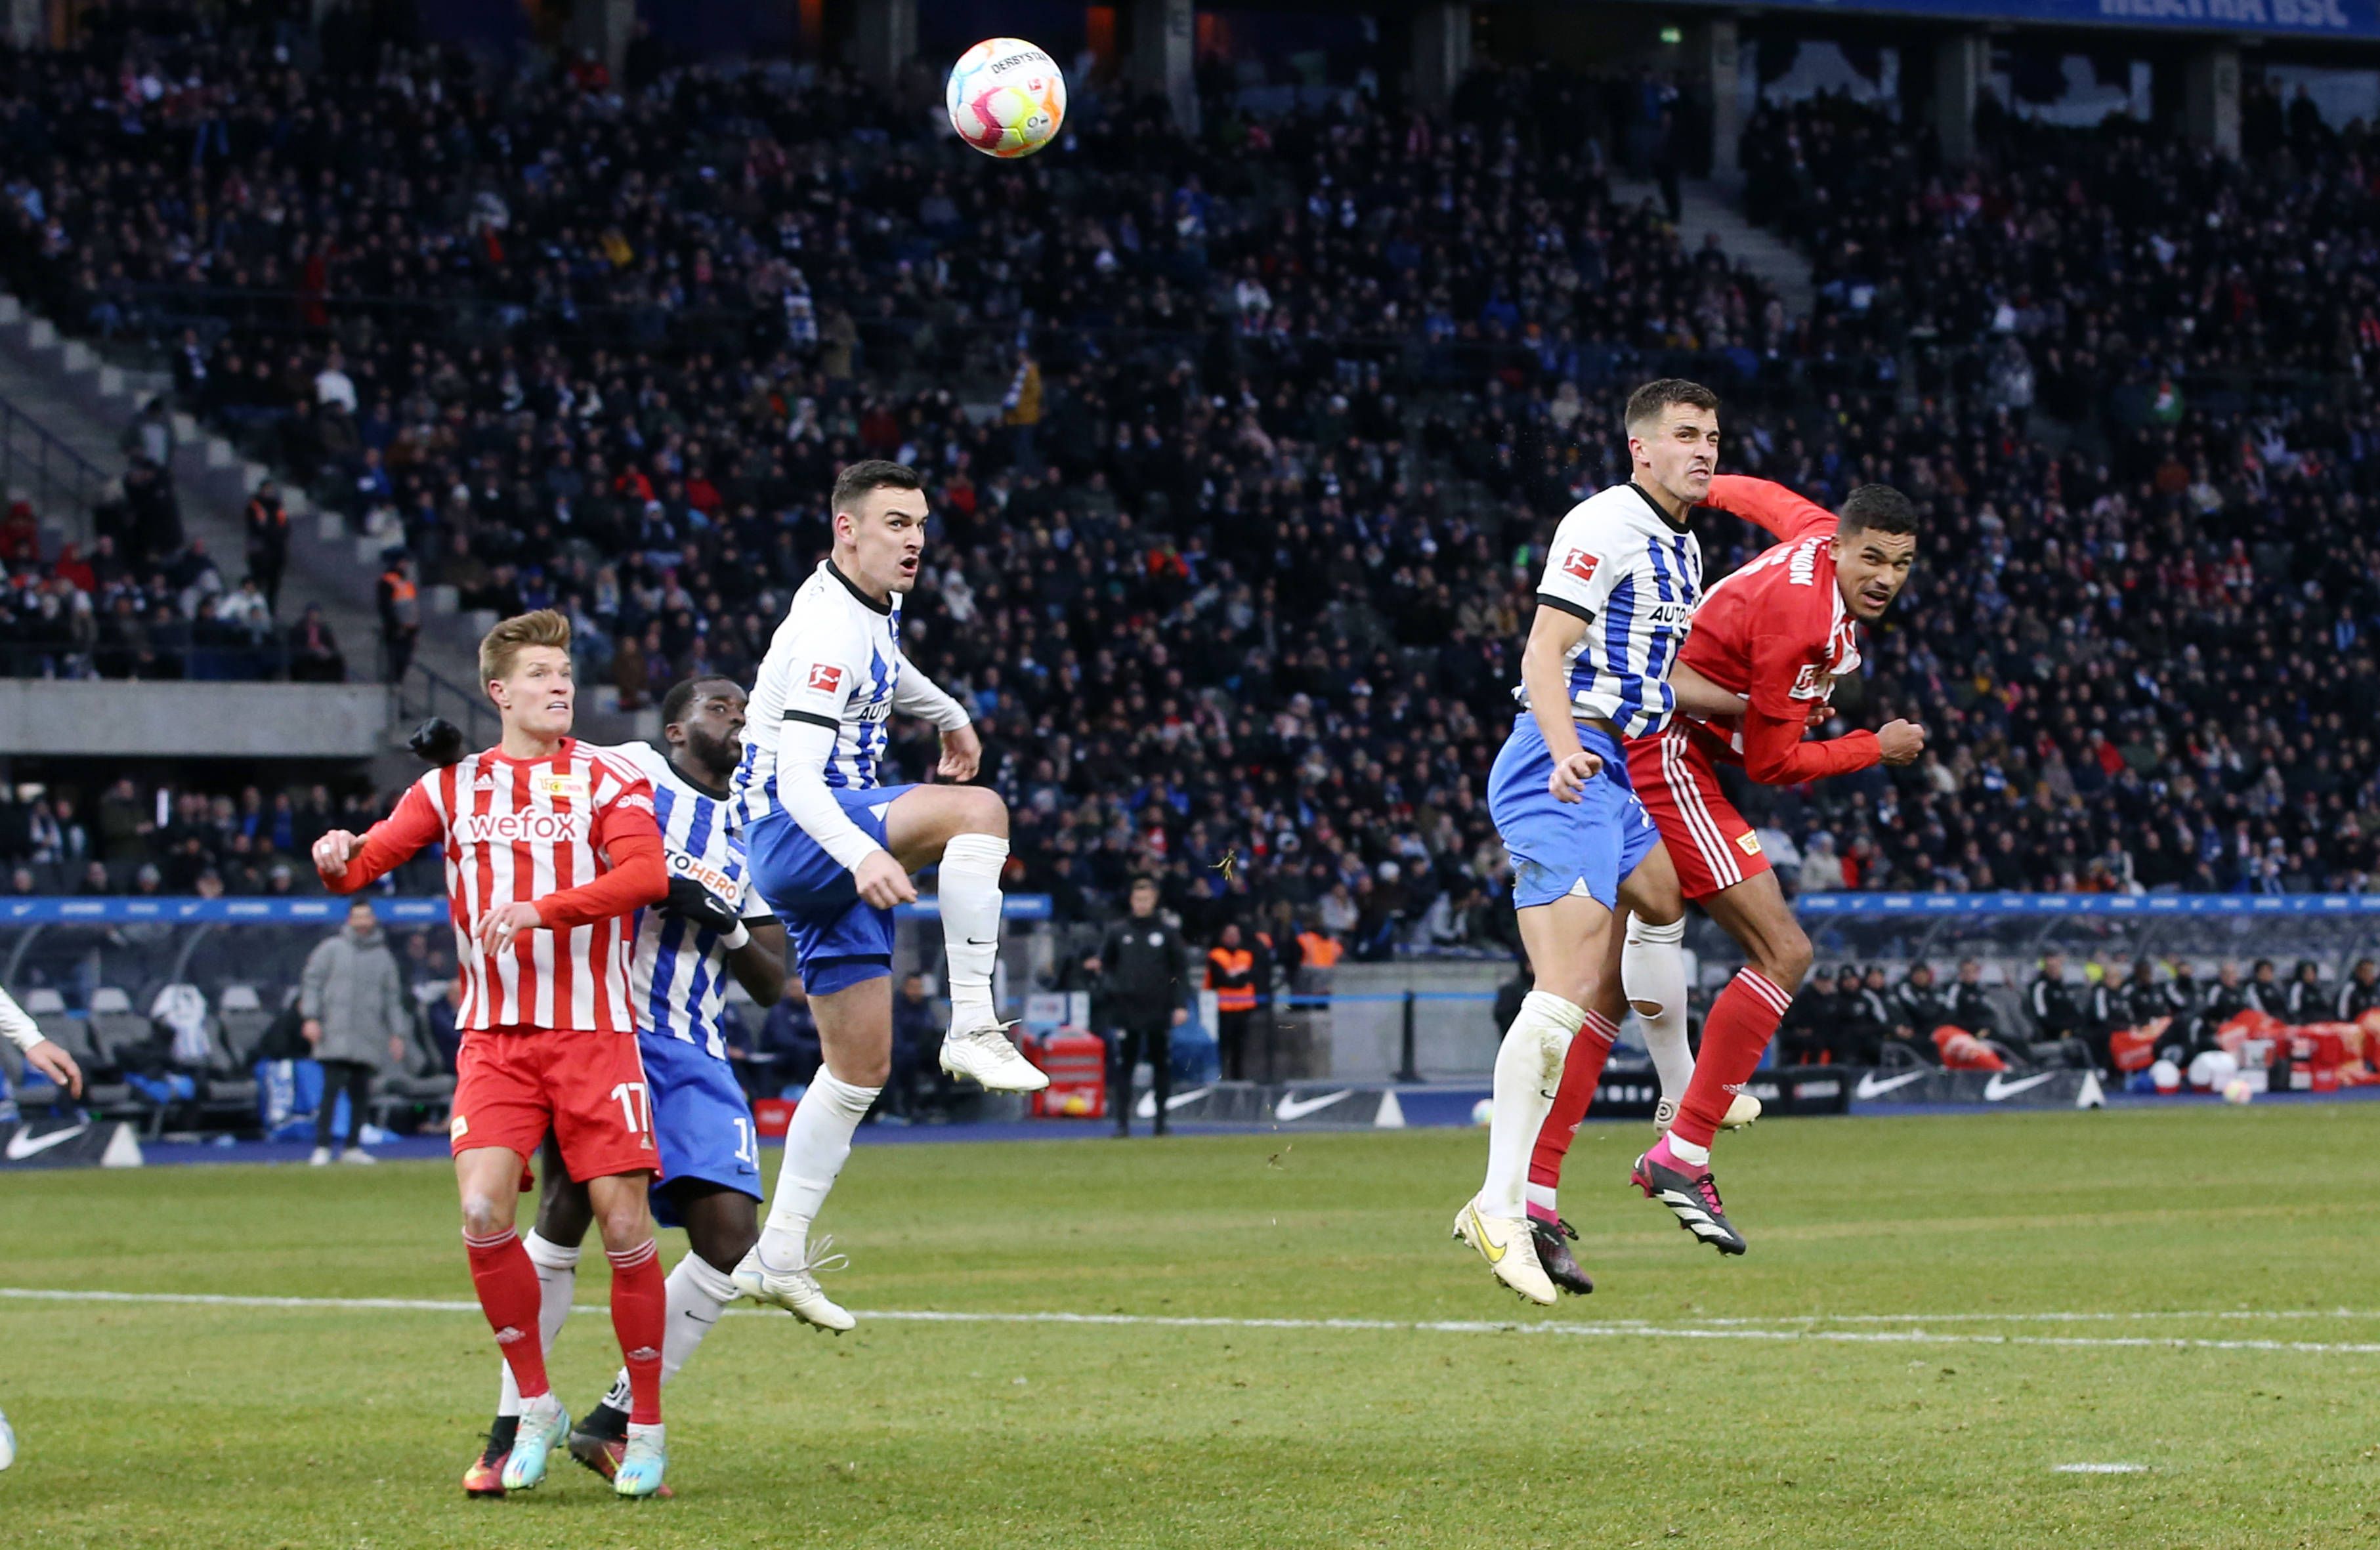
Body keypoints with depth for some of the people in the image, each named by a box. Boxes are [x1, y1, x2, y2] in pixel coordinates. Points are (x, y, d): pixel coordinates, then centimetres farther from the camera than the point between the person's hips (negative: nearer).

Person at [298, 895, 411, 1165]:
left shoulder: (384, 957, 16)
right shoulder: (331, 949, 7)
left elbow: (393, 999, 19)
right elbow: (312, 981, 3)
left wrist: (398, 1034, 12)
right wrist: (311, 1018, -9)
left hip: (369, 1038, 4)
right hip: (336, 1033, -4)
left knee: (361, 1093, 2)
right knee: (332, 1087, -13)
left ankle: (351, 1147, 10)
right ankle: (322, 1147, -13)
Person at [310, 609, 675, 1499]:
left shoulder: (609, 781, 3)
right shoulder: (452, 787, 11)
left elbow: (646, 874, -14)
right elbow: (367, 862, 7)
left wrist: (543, 909, -27)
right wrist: (338, 859, -18)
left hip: (593, 1032, -2)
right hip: (494, 1037, 2)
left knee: (623, 1223, -6)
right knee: (484, 1210, -15)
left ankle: (646, 1425, 9)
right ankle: (536, 1409, 1)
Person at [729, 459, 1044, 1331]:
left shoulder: (872, 604, 11)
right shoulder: (829, 632, -20)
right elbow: (798, 776, -28)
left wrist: (949, 715, 51)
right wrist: (862, 856, -44)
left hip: (842, 852, 10)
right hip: (793, 836, -10)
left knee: (860, 1067, 9)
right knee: (979, 810, -31)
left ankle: (780, 1256, 13)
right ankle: (972, 1027, -32)